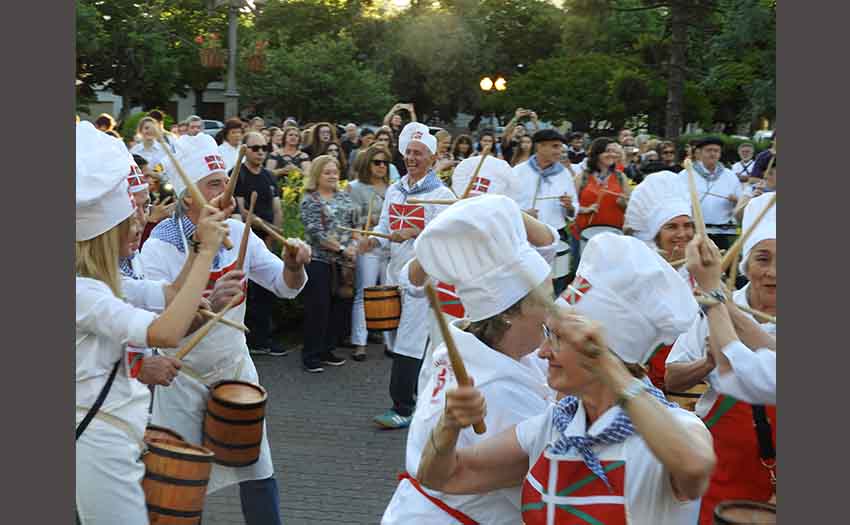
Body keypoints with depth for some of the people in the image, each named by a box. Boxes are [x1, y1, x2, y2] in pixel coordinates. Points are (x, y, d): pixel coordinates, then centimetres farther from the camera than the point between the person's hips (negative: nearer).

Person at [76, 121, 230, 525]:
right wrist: (208, 250, -29)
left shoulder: (104, 282, 8)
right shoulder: (81, 291, -23)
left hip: (122, 435, 10)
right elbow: (167, 332, -34)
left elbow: (172, 294, 13)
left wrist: (204, 240, 1)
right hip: (101, 441, -10)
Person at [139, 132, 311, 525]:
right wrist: (209, 305, -46)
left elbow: (285, 287, 1)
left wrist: (293, 265, -21)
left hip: (235, 367, 4)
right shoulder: (160, 247, -20)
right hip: (183, 376, -4)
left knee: (257, 470, 12)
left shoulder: (238, 233, -6)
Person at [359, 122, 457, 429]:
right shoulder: (394, 190, 14)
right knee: (395, 338, 11)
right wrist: (374, 241, -2)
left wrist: (415, 234, -26)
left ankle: (403, 409, -3)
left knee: (409, 342, -8)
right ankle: (422, 396, 26)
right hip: (395, 272, 7)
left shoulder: (441, 194, -6)